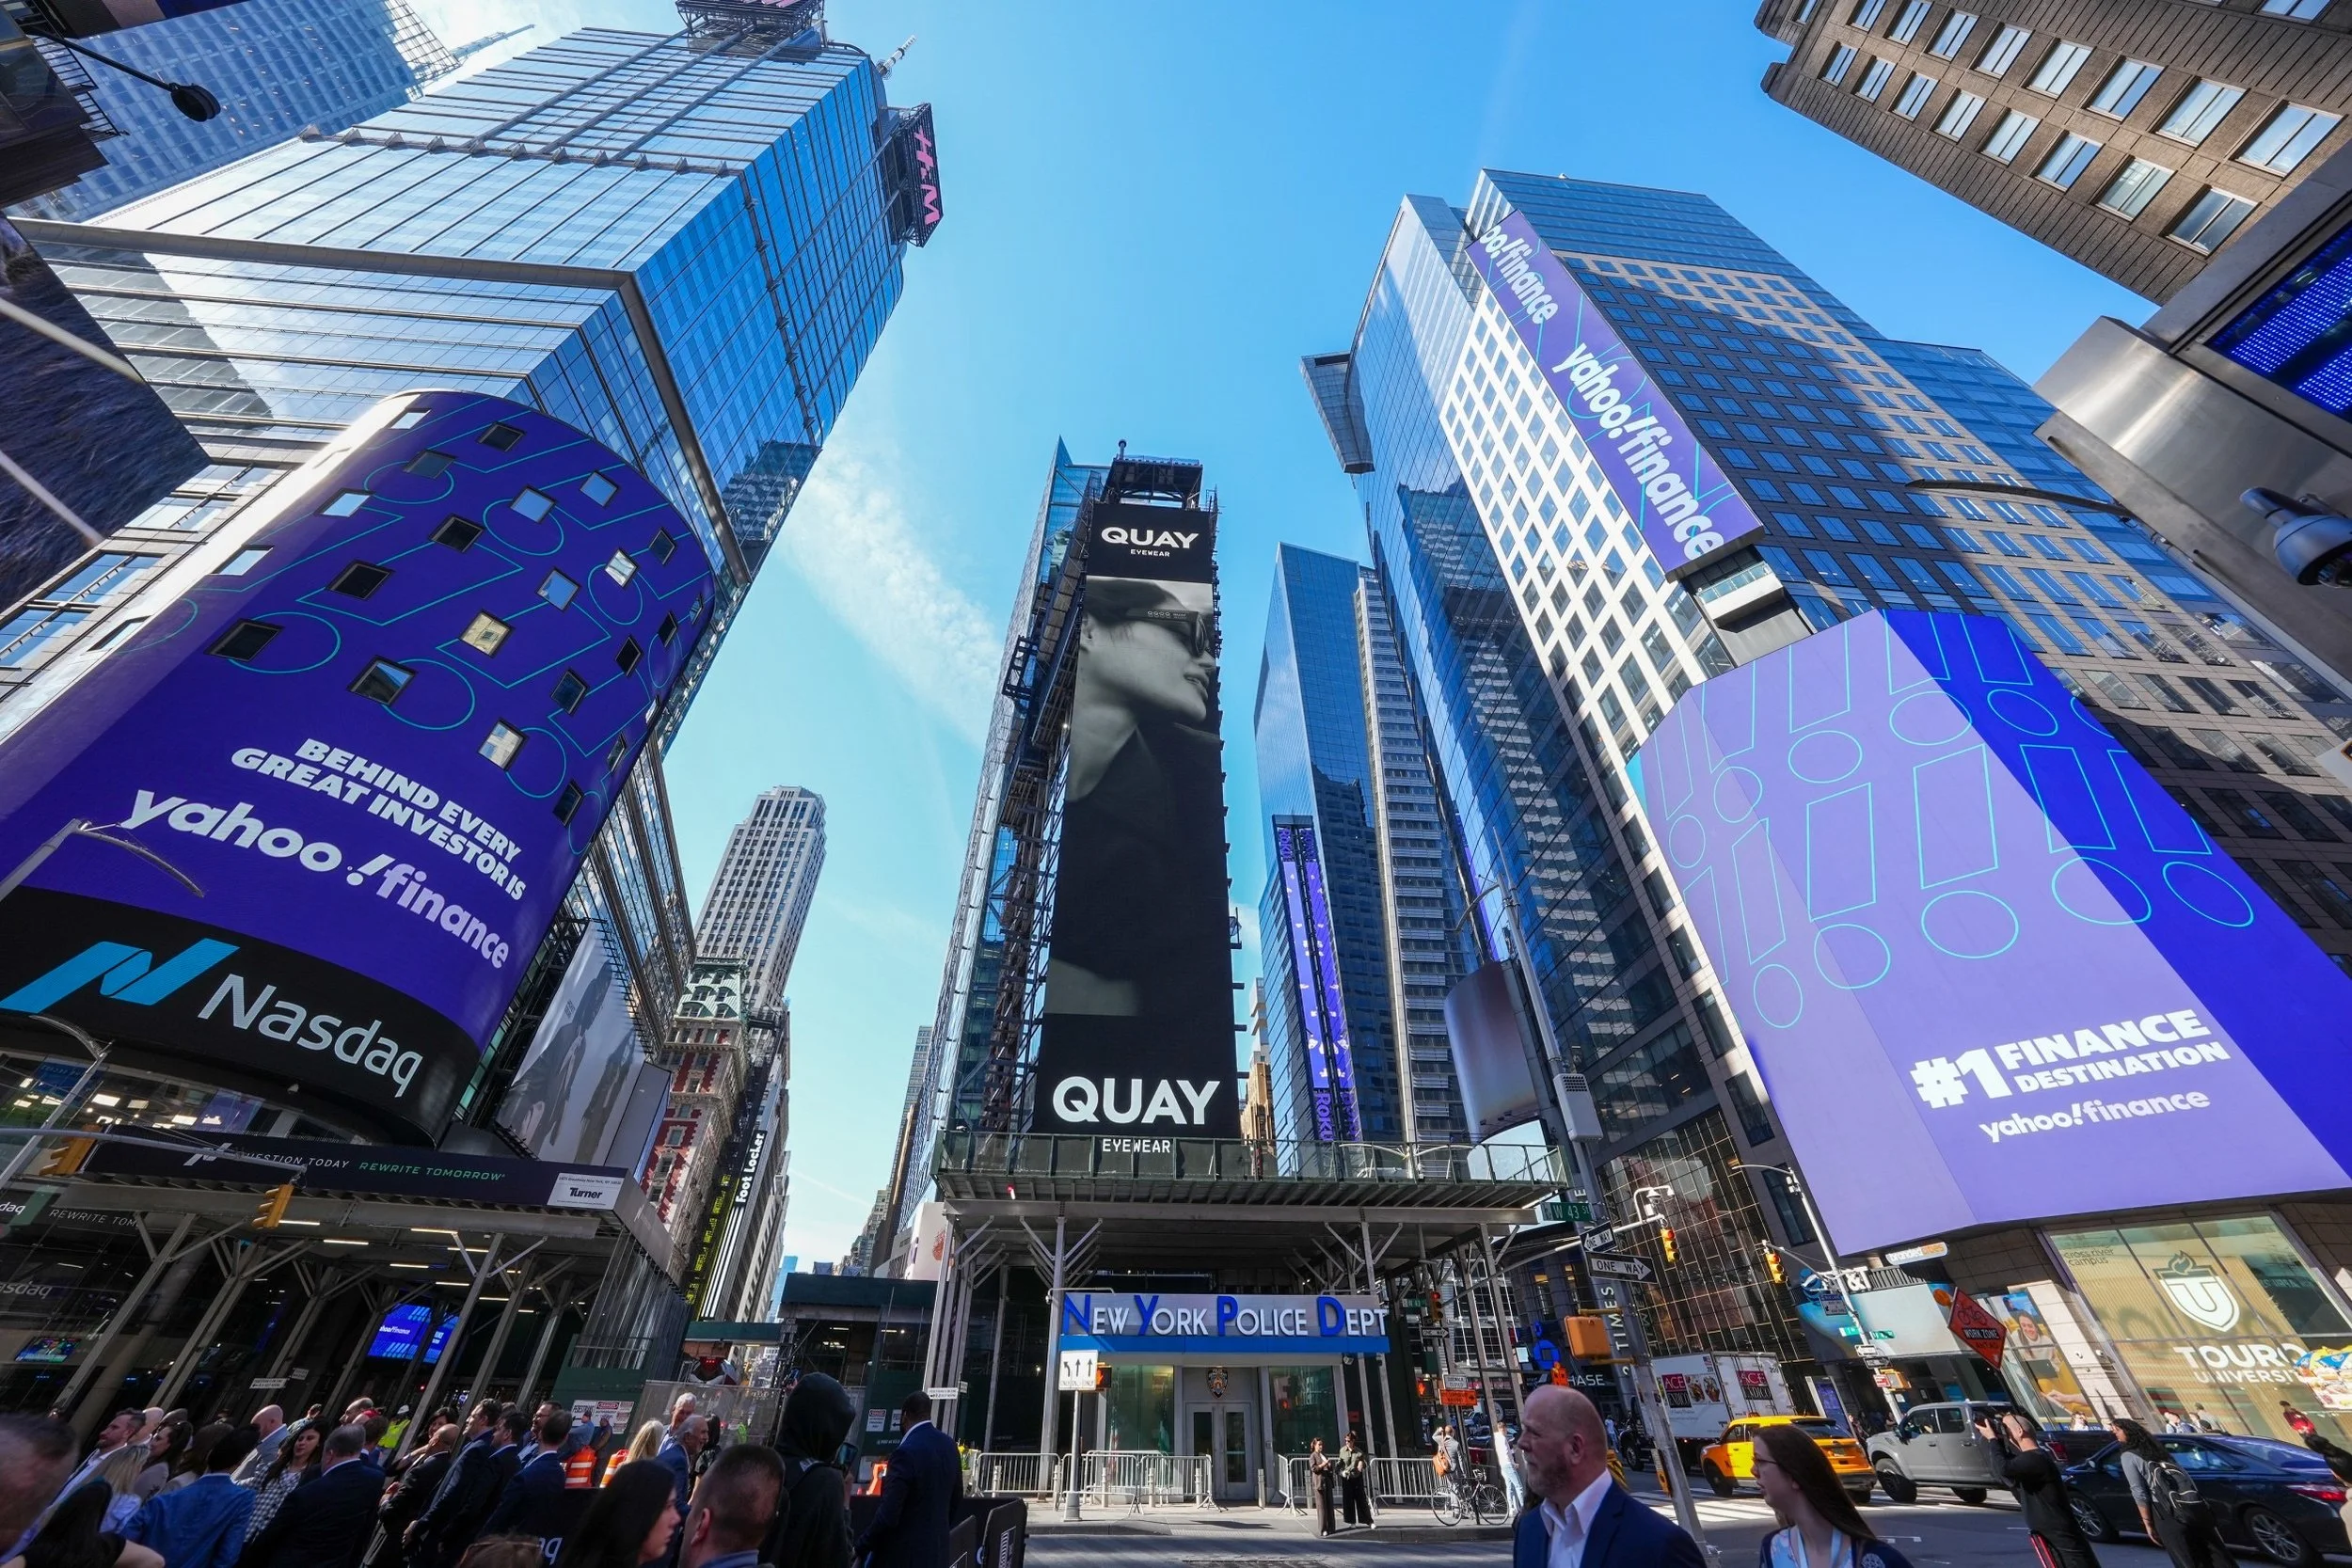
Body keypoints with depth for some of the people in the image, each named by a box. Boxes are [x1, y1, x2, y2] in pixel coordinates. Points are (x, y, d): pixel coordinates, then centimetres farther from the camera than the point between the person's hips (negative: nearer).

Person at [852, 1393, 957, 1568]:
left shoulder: (907, 1452, -23)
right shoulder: (949, 1445, 1)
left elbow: (888, 1514, -23)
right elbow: (956, 1495, 12)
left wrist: (861, 1546, -7)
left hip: (904, 1553, -7)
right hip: (937, 1548, 7)